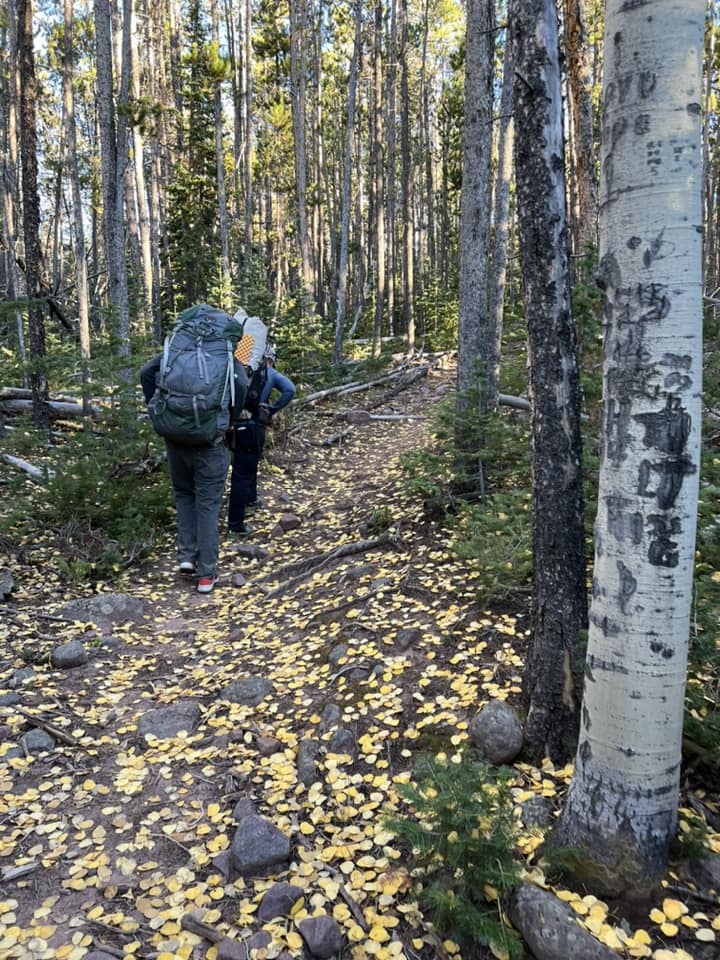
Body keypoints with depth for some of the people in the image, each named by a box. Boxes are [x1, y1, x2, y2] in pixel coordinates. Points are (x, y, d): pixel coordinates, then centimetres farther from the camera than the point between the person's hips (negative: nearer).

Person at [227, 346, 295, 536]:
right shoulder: (271, 374, 0)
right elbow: (290, 390, -16)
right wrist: (272, 409, -9)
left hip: (238, 425, 5)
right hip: (253, 426, -5)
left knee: (250, 465, 28)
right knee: (243, 472, -3)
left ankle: (250, 499, 49)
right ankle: (235, 522, 2)